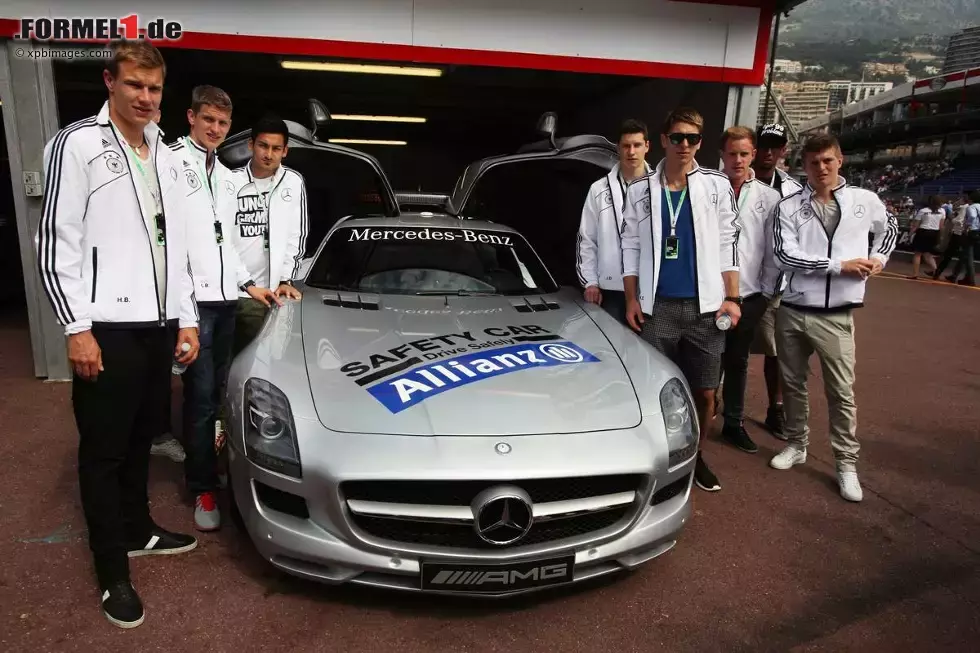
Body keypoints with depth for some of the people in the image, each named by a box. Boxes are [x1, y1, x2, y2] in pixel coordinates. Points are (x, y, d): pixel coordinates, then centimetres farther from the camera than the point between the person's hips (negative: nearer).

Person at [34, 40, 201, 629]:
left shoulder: (165, 157, 15)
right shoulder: (78, 145, -5)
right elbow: (56, 243, -10)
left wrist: (186, 319, 12)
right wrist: (77, 326, -15)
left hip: (158, 326, 7)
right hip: (108, 328, -6)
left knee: (141, 439, 18)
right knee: (105, 450, 4)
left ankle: (139, 530, 36)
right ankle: (114, 574, 16)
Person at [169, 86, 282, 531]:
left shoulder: (225, 176, 20)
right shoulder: (172, 160, -5)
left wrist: (248, 283, 19)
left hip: (224, 296, 8)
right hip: (192, 297, -7)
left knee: (220, 390, 13)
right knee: (201, 394, -6)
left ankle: (210, 463, 28)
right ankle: (204, 488, 4)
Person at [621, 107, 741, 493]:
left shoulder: (717, 186, 4)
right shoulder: (641, 190, 4)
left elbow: (728, 244, 4)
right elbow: (631, 247, 5)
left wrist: (731, 298, -2)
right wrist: (631, 299, 0)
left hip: (705, 306, 1)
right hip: (658, 306, 0)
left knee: (704, 392, 7)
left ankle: (695, 456, 29)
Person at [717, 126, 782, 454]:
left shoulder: (769, 198, 3)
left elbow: (774, 250, 5)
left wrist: (766, 292, 3)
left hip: (749, 295, 2)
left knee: (737, 362, 14)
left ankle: (734, 423, 28)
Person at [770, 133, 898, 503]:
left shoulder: (865, 200, 3)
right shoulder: (789, 206, -3)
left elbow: (889, 227, 24)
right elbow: (785, 256, -14)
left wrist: (880, 258, 7)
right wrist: (839, 265, -15)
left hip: (835, 316, 0)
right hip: (792, 311, 0)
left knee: (842, 392, 3)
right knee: (793, 384, 13)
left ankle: (847, 464, 16)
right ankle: (796, 446, 31)